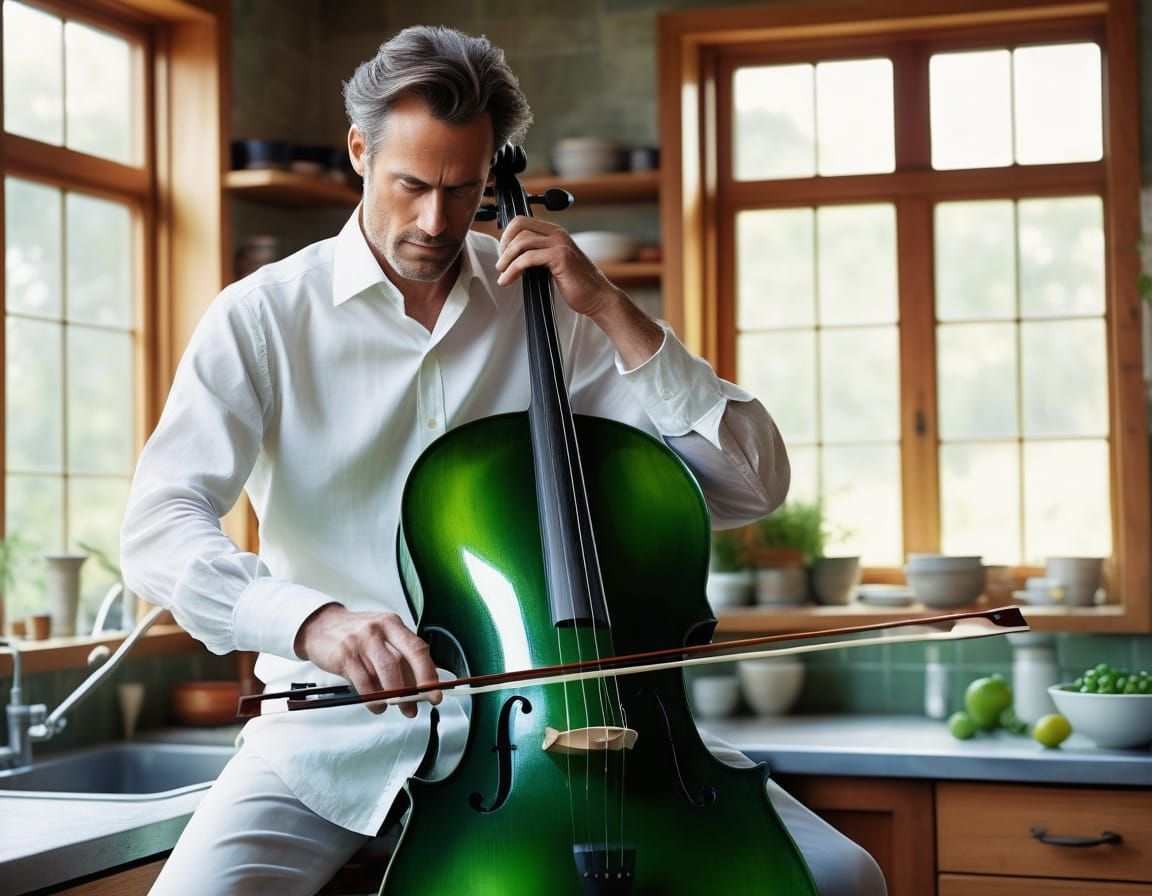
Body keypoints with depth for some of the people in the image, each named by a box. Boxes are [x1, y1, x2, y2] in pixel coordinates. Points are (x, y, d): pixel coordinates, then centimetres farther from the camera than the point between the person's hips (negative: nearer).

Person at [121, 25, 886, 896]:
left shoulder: (550, 308, 6)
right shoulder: (262, 316, 0)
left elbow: (754, 482, 1)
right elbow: (159, 528, -13)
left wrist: (612, 311, -8)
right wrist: (308, 619, -33)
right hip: (343, 725, -1)